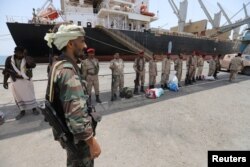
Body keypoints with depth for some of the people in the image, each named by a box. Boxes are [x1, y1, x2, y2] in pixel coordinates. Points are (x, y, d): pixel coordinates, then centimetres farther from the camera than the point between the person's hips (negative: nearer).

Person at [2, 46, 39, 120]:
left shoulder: (28, 59, -5)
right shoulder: (9, 59, 0)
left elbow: (33, 65, -27)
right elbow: (6, 71, 4)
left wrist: (26, 56, -24)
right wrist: (5, 81, 0)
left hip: (27, 81, -2)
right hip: (15, 82, 2)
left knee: (30, 95, 7)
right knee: (18, 97, 10)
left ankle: (34, 109, 22)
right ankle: (22, 111, 24)